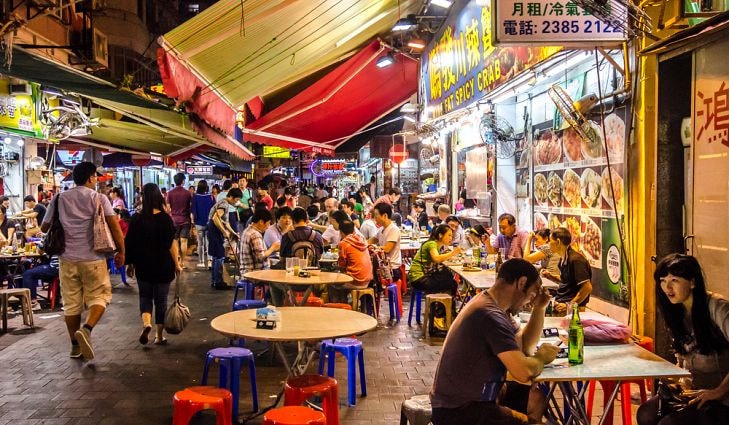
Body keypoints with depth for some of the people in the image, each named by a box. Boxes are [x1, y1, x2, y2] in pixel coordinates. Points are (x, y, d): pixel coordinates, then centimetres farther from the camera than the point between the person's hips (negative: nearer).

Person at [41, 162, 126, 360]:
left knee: (71, 303, 12)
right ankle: (86, 329, -17)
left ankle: (75, 347, 19)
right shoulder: (99, 199, -3)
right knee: (99, 296, 9)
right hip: (93, 258, -3)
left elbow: (44, 228, 13)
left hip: (67, 259, 3)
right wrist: (121, 251, -1)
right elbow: (115, 226, -10)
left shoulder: (59, 199, 7)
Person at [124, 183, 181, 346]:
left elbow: (130, 244, 0)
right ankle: (159, 335, 15)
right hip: (163, 265, -1)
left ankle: (146, 323, -10)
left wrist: (130, 264, 12)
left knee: (145, 296, 16)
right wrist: (177, 264, -2)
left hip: (143, 265, 1)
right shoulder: (165, 218, -9)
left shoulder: (136, 219, -4)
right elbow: (172, 243, -10)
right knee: (161, 299, 10)